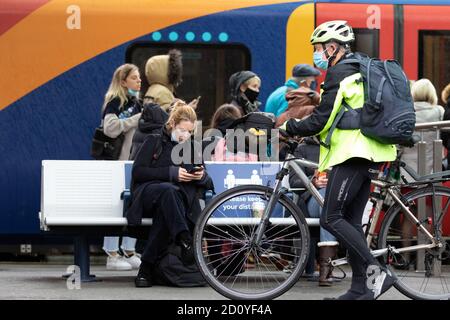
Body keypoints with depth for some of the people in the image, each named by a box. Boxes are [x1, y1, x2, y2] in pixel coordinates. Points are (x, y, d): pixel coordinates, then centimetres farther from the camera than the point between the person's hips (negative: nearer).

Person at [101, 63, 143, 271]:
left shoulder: (136, 102, 17)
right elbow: (110, 128, -23)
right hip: (117, 161, -8)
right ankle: (112, 256, -3)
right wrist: (138, 118, -18)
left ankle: (129, 253, 16)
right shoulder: (114, 102, -7)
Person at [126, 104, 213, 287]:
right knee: (168, 189, -41)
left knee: (164, 212, -39)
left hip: (179, 199, 2)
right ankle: (185, 241, -57)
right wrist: (171, 173, -8)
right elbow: (137, 172, 3)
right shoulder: (154, 142, 20)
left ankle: (148, 266, -40)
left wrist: (202, 177, -1)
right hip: (148, 193, -2)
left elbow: (208, 184, 25)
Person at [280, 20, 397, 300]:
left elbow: (320, 122, -14)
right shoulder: (361, 71, 20)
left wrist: (287, 127, 0)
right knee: (351, 221, 9)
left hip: (352, 155, -10)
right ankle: (361, 287, 6)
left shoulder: (339, 74, -10)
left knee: (331, 218, -10)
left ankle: (377, 272, -15)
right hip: (370, 156, 10)